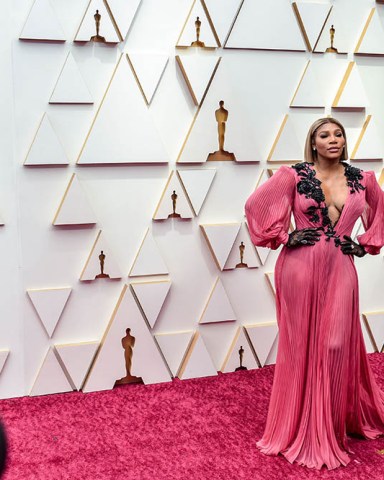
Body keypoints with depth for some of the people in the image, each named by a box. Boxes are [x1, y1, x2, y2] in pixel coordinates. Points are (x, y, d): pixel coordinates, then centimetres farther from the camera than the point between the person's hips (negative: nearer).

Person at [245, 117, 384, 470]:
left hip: (340, 270, 2)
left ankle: (334, 424, 23)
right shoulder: (294, 176, -4)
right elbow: (256, 205, -1)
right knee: (302, 345, 6)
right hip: (301, 268, -2)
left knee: (337, 346, 3)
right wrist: (282, 237, -5)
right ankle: (303, 426, 22)